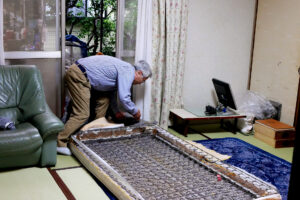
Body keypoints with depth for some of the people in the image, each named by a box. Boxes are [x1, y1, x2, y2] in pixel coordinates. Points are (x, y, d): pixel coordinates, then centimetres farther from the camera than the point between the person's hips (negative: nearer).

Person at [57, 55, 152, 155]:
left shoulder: (124, 69, 20)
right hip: (78, 75, -10)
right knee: (82, 114, -12)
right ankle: (60, 143, -8)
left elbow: (112, 90, 31)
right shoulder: (128, 72, -11)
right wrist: (135, 112, 0)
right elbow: (124, 98, -18)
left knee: (104, 98, 16)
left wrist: (116, 111, 32)